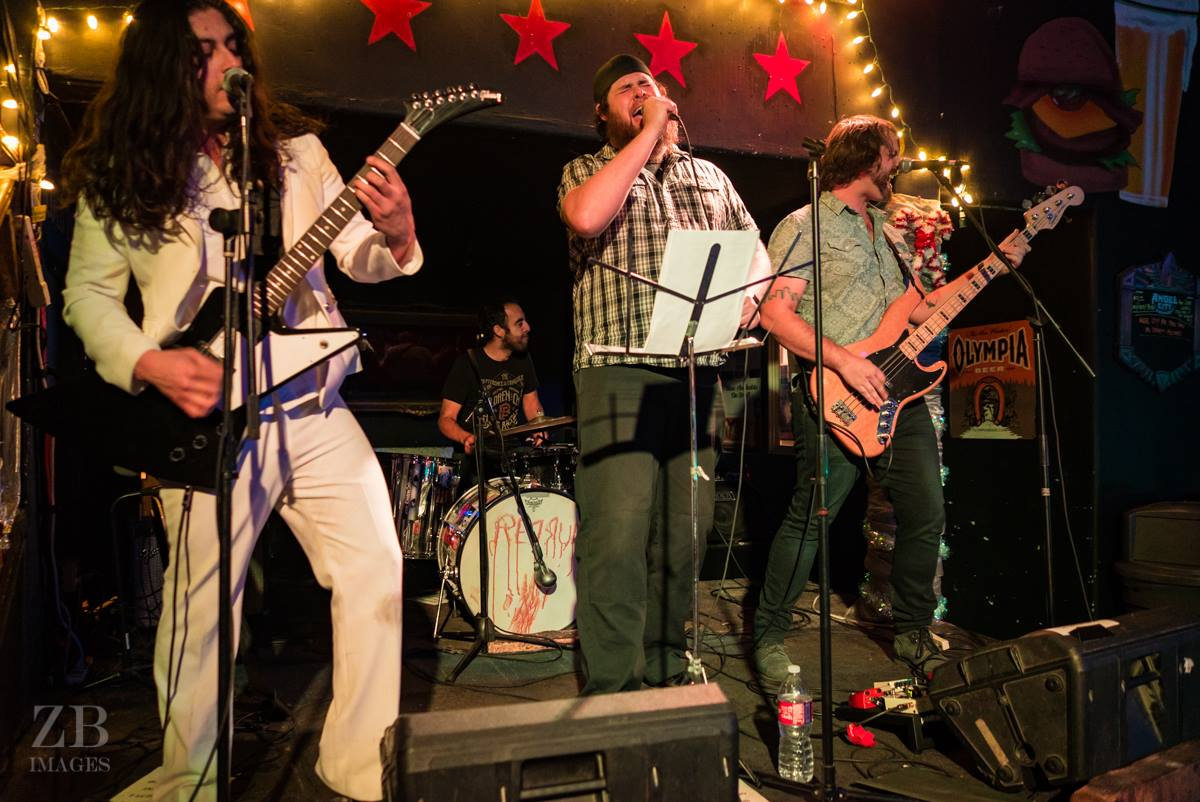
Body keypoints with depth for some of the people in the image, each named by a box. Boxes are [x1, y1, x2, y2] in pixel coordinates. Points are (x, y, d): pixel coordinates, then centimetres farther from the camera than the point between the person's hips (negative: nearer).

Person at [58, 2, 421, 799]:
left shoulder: (295, 149, 8)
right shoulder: (118, 174, 3)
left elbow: (356, 257, 3)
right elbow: (88, 294, 7)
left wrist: (396, 236, -20)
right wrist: (150, 364, -11)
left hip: (315, 408, 2)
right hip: (203, 418, -2)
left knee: (377, 570, 0)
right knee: (201, 607, 6)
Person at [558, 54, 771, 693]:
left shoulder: (709, 176, 24)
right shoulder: (585, 169, 11)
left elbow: (755, 252, 22)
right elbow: (585, 216, -14)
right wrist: (649, 134, -5)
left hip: (700, 371, 5)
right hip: (619, 370, -4)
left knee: (684, 536, 6)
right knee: (617, 536, -11)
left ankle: (664, 672, 21)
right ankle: (610, 690, 0)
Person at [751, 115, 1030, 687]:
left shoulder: (884, 231, 24)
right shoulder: (804, 226, -2)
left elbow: (917, 308, 25)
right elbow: (775, 313, -13)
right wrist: (844, 360, -19)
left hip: (900, 391, 8)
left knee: (926, 516, 9)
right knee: (809, 519, -8)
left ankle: (913, 632, 28)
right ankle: (769, 636, 9)